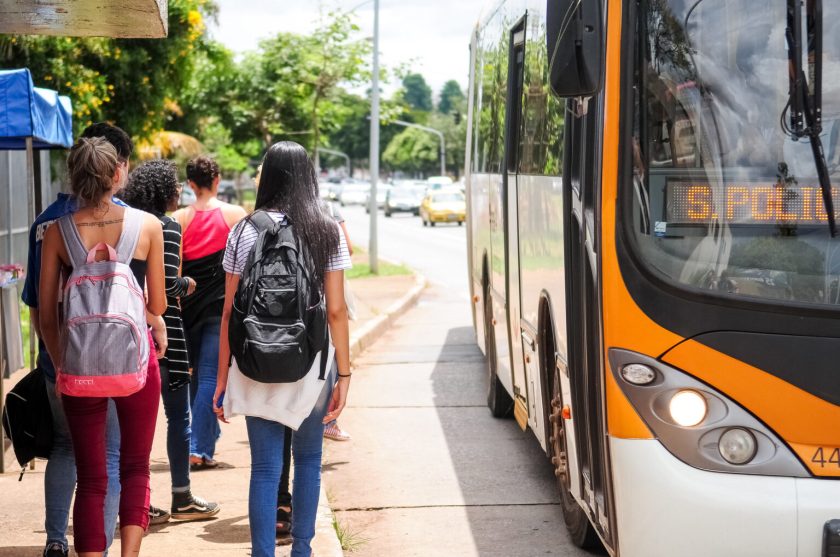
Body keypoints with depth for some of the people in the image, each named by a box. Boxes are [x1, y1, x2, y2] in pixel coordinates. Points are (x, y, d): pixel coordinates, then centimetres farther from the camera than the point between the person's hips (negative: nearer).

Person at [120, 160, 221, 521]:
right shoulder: (167, 227, -12)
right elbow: (168, 284, -19)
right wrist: (187, 285, 1)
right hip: (162, 327, -7)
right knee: (178, 414, 5)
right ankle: (182, 498, 13)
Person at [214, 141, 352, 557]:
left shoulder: (245, 231, 0)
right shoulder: (327, 232, -1)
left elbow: (230, 312, 0)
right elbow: (336, 310, -4)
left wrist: (223, 376, 6)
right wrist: (343, 374, 3)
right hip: (311, 362, 0)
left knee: (265, 468, 4)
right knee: (308, 458, 17)